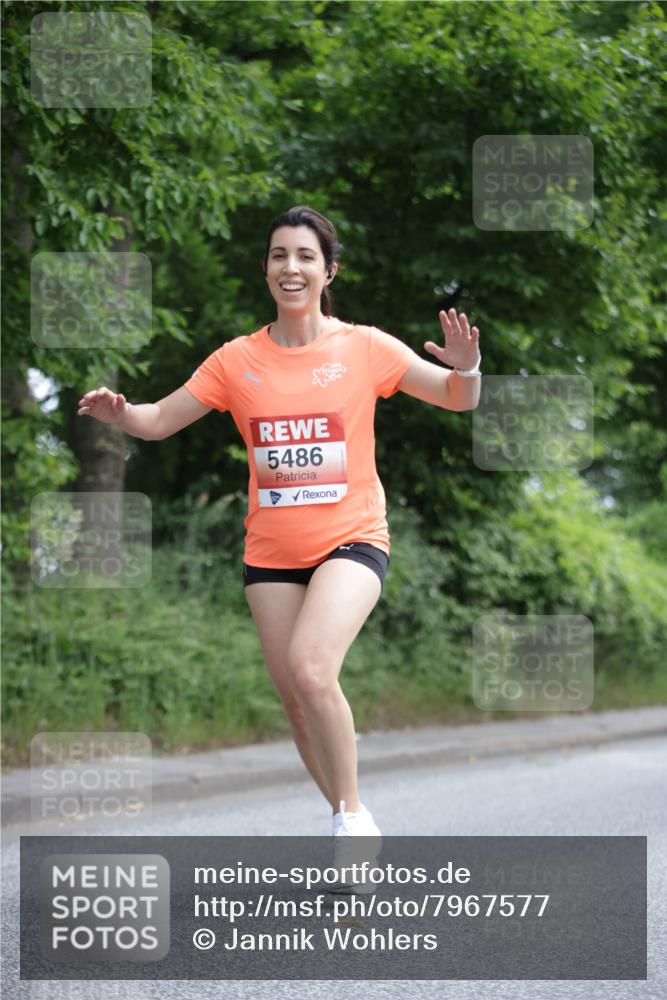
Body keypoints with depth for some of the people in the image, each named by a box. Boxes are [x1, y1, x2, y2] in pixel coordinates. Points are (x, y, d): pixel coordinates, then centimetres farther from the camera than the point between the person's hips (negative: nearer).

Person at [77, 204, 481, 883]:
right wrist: (118, 413, -16)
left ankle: (352, 811, -7)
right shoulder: (237, 360, 3)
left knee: (309, 670, -26)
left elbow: (459, 400, 3)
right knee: (294, 698, 8)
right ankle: (348, 828, 28)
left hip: (351, 541, -4)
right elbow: (159, 420, 6)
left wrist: (465, 368, -20)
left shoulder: (365, 347, -3)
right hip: (270, 549, 4)